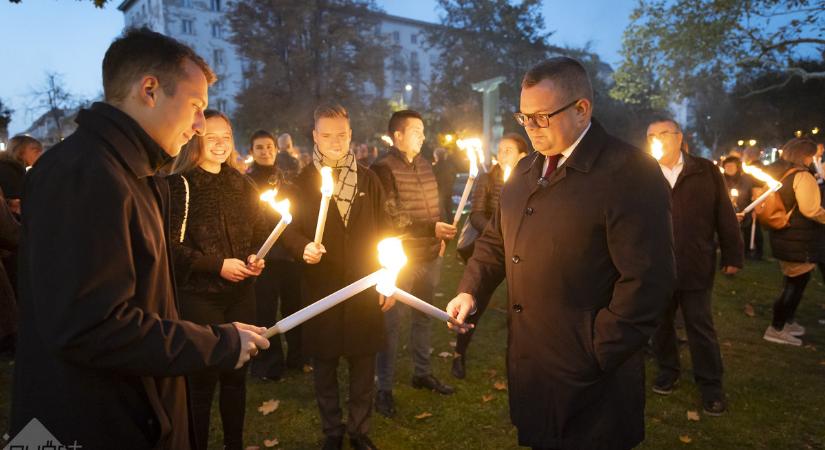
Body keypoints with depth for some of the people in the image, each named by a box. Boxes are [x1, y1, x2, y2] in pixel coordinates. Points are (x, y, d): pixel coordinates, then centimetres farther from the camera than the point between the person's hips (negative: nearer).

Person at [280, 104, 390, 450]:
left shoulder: (369, 181, 7)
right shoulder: (301, 182, 2)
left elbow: (382, 232, 8)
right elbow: (288, 229, 3)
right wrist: (303, 247, -19)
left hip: (363, 287, 1)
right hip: (321, 288, -1)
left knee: (363, 363, 9)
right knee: (324, 364, 10)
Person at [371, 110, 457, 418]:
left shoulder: (424, 165, 11)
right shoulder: (384, 168, -13)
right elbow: (391, 218, -18)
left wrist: (440, 232, 4)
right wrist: (431, 228, -21)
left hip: (430, 255, 8)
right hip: (400, 258, -7)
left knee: (424, 316, 18)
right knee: (392, 322, 2)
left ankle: (422, 373, 35)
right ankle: (384, 388, 14)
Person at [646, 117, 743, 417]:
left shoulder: (706, 171, 1)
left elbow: (725, 215, 2)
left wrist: (733, 255, 0)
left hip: (695, 266, -1)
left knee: (701, 326, 8)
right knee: (660, 323, 14)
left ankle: (711, 385, 20)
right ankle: (667, 370, 33)